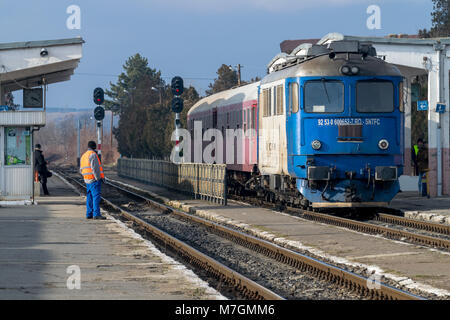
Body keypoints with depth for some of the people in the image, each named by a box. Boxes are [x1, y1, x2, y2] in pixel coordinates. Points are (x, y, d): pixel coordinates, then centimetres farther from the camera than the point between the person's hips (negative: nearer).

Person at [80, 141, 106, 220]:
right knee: (96, 196, -10)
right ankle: (96, 214, -15)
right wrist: (98, 178, -15)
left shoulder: (83, 156, 17)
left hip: (87, 180, 9)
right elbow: (94, 167, -18)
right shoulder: (93, 155, -10)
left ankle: (89, 214, 13)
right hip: (94, 179, -9)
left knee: (90, 197, 12)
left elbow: (81, 169, 19)